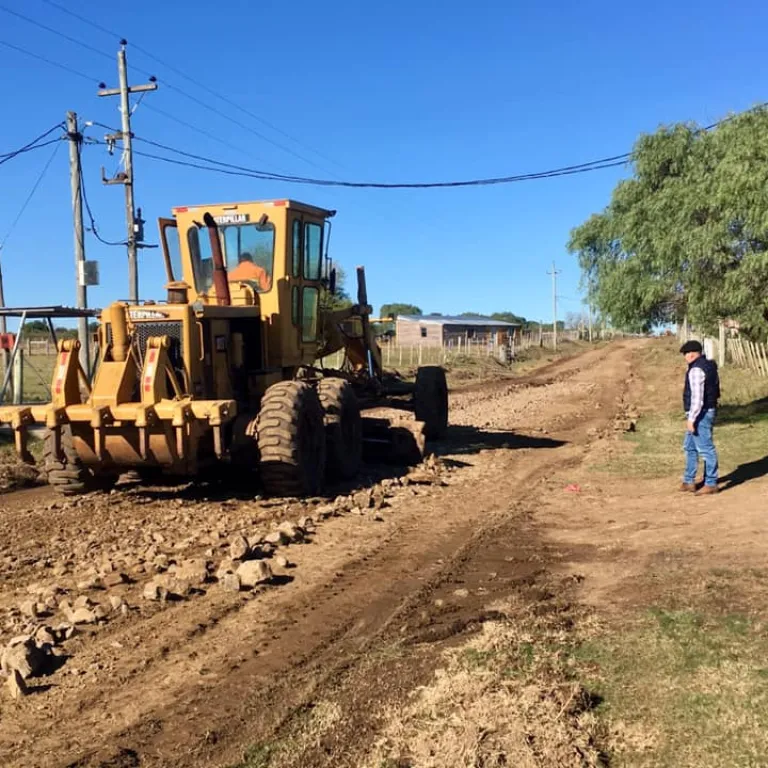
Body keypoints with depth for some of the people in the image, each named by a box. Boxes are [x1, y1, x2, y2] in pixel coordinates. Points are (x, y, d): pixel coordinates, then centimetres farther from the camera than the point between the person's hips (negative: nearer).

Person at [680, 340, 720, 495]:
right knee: (690, 447, 17)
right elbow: (713, 391, 20)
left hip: (700, 414, -11)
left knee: (705, 448, -3)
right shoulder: (709, 366, 13)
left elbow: (697, 397, -24)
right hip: (708, 411, 11)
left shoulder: (696, 370, -19)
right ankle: (689, 481, 22)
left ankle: (711, 484, 4)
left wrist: (691, 419, -22)